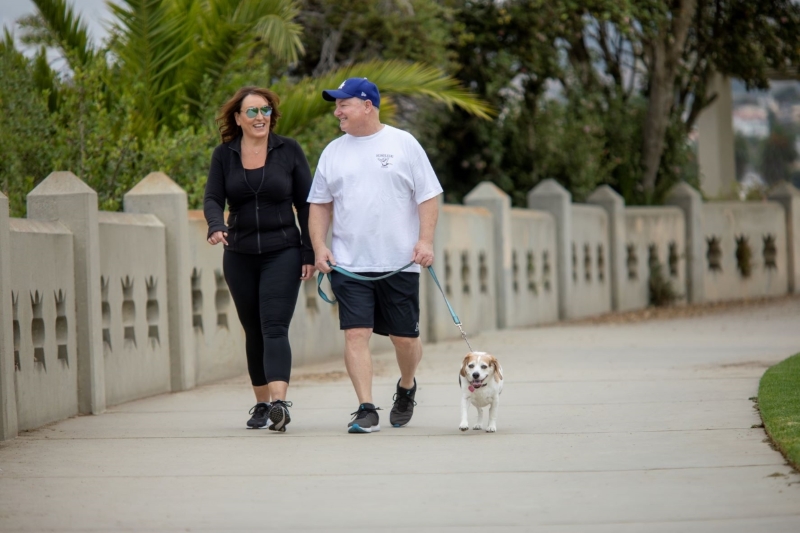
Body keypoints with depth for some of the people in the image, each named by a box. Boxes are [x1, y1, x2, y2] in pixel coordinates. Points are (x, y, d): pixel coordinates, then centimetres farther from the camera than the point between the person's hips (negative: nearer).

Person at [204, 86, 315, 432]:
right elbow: (212, 198, -1)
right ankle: (261, 403, 19)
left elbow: (306, 204, 3)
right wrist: (216, 225, -24)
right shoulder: (224, 155, 6)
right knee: (253, 332, 9)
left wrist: (309, 252, -2)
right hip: (239, 257, 3)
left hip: (282, 253, -3)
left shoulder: (288, 151, 1)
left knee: (275, 328, -16)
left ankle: (279, 401, -28)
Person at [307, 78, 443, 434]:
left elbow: (428, 197, 1)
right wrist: (319, 246, 0)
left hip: (399, 262, -2)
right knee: (356, 334, -10)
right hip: (349, 264, 2)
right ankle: (366, 409, -9)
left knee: (405, 338, 6)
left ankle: (406, 387, 35)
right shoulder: (333, 152, 10)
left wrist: (425, 241, -9)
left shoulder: (403, 144, 2)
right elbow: (319, 204, 14)